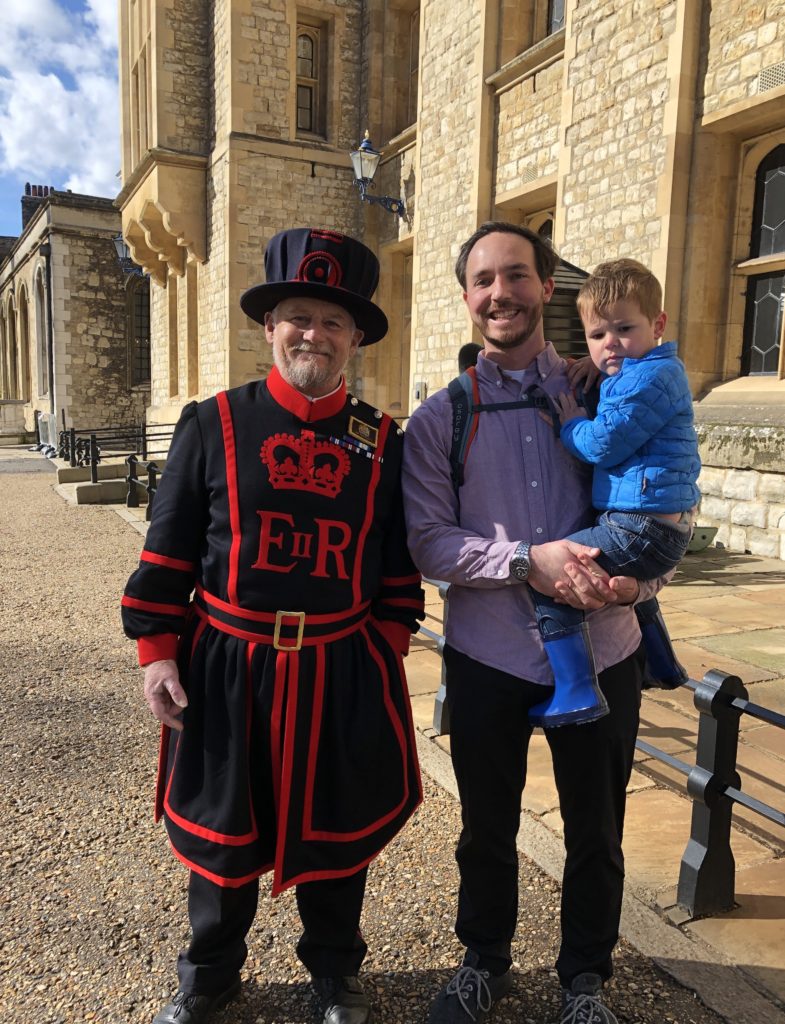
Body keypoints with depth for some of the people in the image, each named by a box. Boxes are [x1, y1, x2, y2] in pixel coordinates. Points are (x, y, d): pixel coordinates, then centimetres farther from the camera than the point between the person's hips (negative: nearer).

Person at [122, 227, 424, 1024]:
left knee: (339, 827, 16)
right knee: (221, 827, 16)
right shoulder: (211, 424, -3)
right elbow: (168, 550, -1)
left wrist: (388, 651, 2)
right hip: (227, 665, 0)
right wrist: (156, 650, -4)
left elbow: (398, 565, 7)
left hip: (343, 670, 1)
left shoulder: (383, 442, 2)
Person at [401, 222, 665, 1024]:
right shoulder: (439, 418, -2)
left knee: (595, 832, 17)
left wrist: (634, 579, -19)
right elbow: (427, 539, -9)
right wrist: (528, 559, -23)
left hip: (600, 652, 1)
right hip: (486, 655, 0)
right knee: (486, 828, 19)